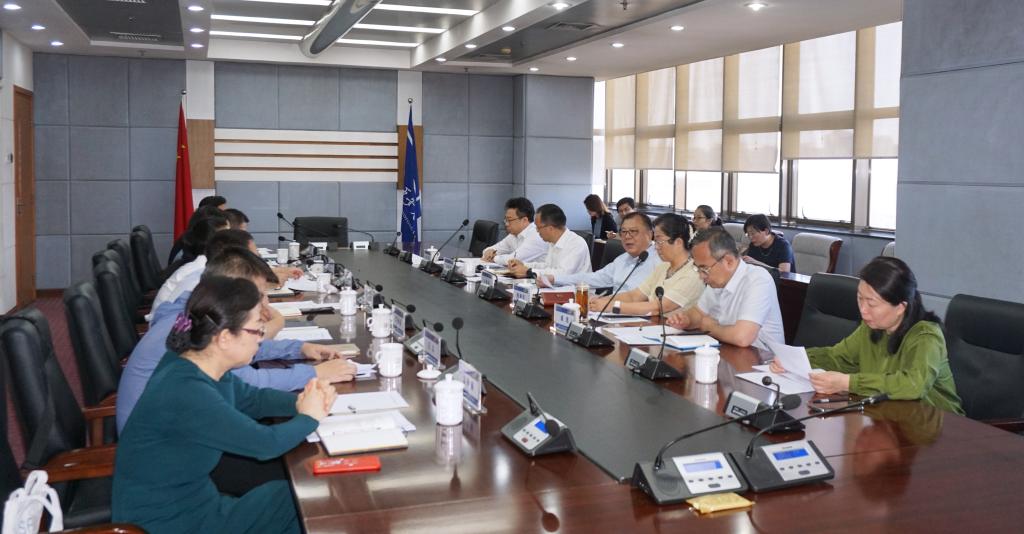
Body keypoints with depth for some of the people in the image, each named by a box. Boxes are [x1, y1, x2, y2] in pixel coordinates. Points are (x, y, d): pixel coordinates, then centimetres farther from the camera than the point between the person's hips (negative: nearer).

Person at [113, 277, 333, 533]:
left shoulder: (199, 365, -4)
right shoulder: (186, 393, -31)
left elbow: (250, 398, 13)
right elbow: (265, 443, -25)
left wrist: (301, 401, -4)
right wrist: (309, 417, -7)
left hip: (187, 495, 8)